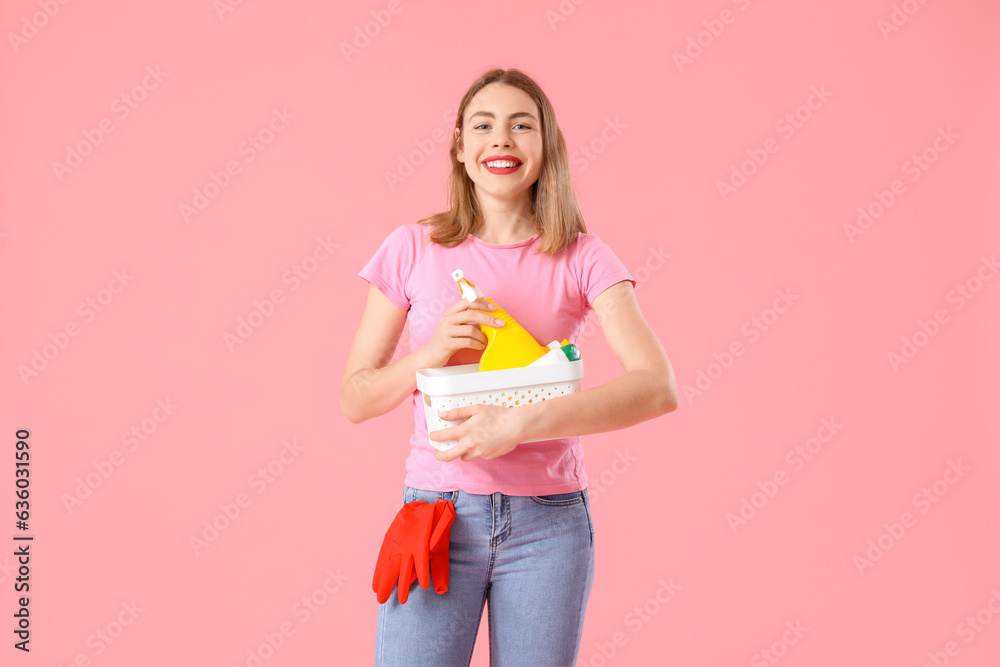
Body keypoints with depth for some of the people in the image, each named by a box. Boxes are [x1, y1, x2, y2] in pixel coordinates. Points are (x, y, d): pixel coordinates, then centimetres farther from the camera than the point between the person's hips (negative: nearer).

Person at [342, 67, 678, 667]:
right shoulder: (413, 249, 2)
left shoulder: (581, 258, -1)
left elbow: (659, 387, -15)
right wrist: (430, 354, -16)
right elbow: (355, 399, 4)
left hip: (548, 525, 0)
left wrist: (521, 422, -25)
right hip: (437, 511, 0)